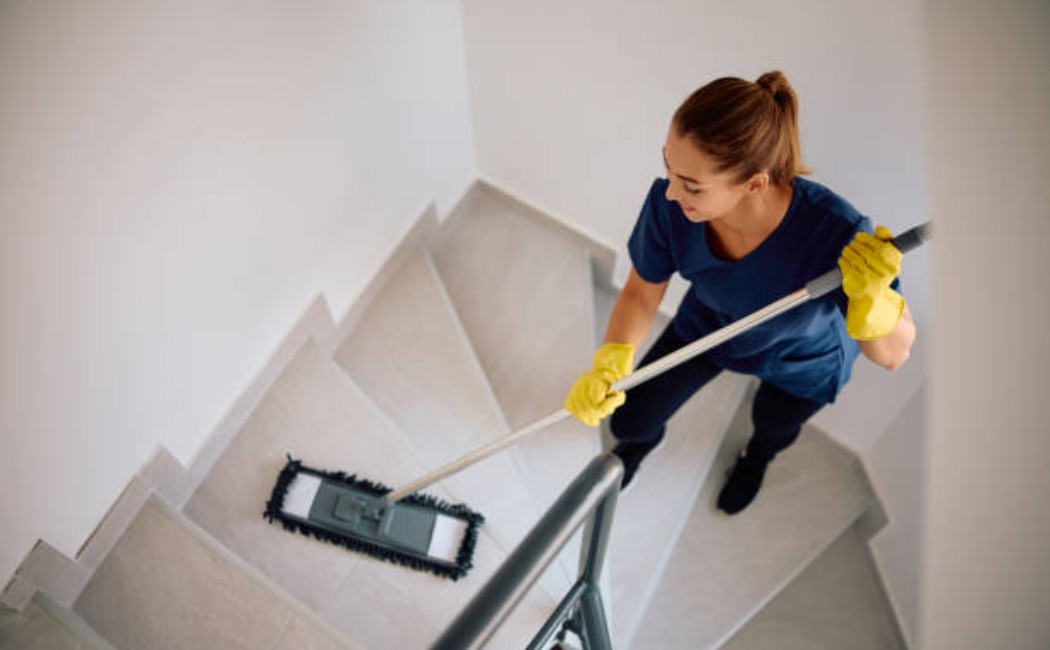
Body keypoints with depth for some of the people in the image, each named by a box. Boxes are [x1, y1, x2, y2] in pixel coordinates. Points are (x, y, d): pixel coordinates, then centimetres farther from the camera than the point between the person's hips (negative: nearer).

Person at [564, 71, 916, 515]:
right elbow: (641, 293, -18)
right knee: (629, 423, 11)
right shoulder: (670, 203, -37)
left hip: (800, 359, -1)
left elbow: (892, 355, -33)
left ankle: (758, 453, 72)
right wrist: (609, 365, -36)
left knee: (773, 425, 30)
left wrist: (870, 299, -55)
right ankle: (643, 439, 53)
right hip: (707, 322, 2)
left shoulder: (837, 236, -46)